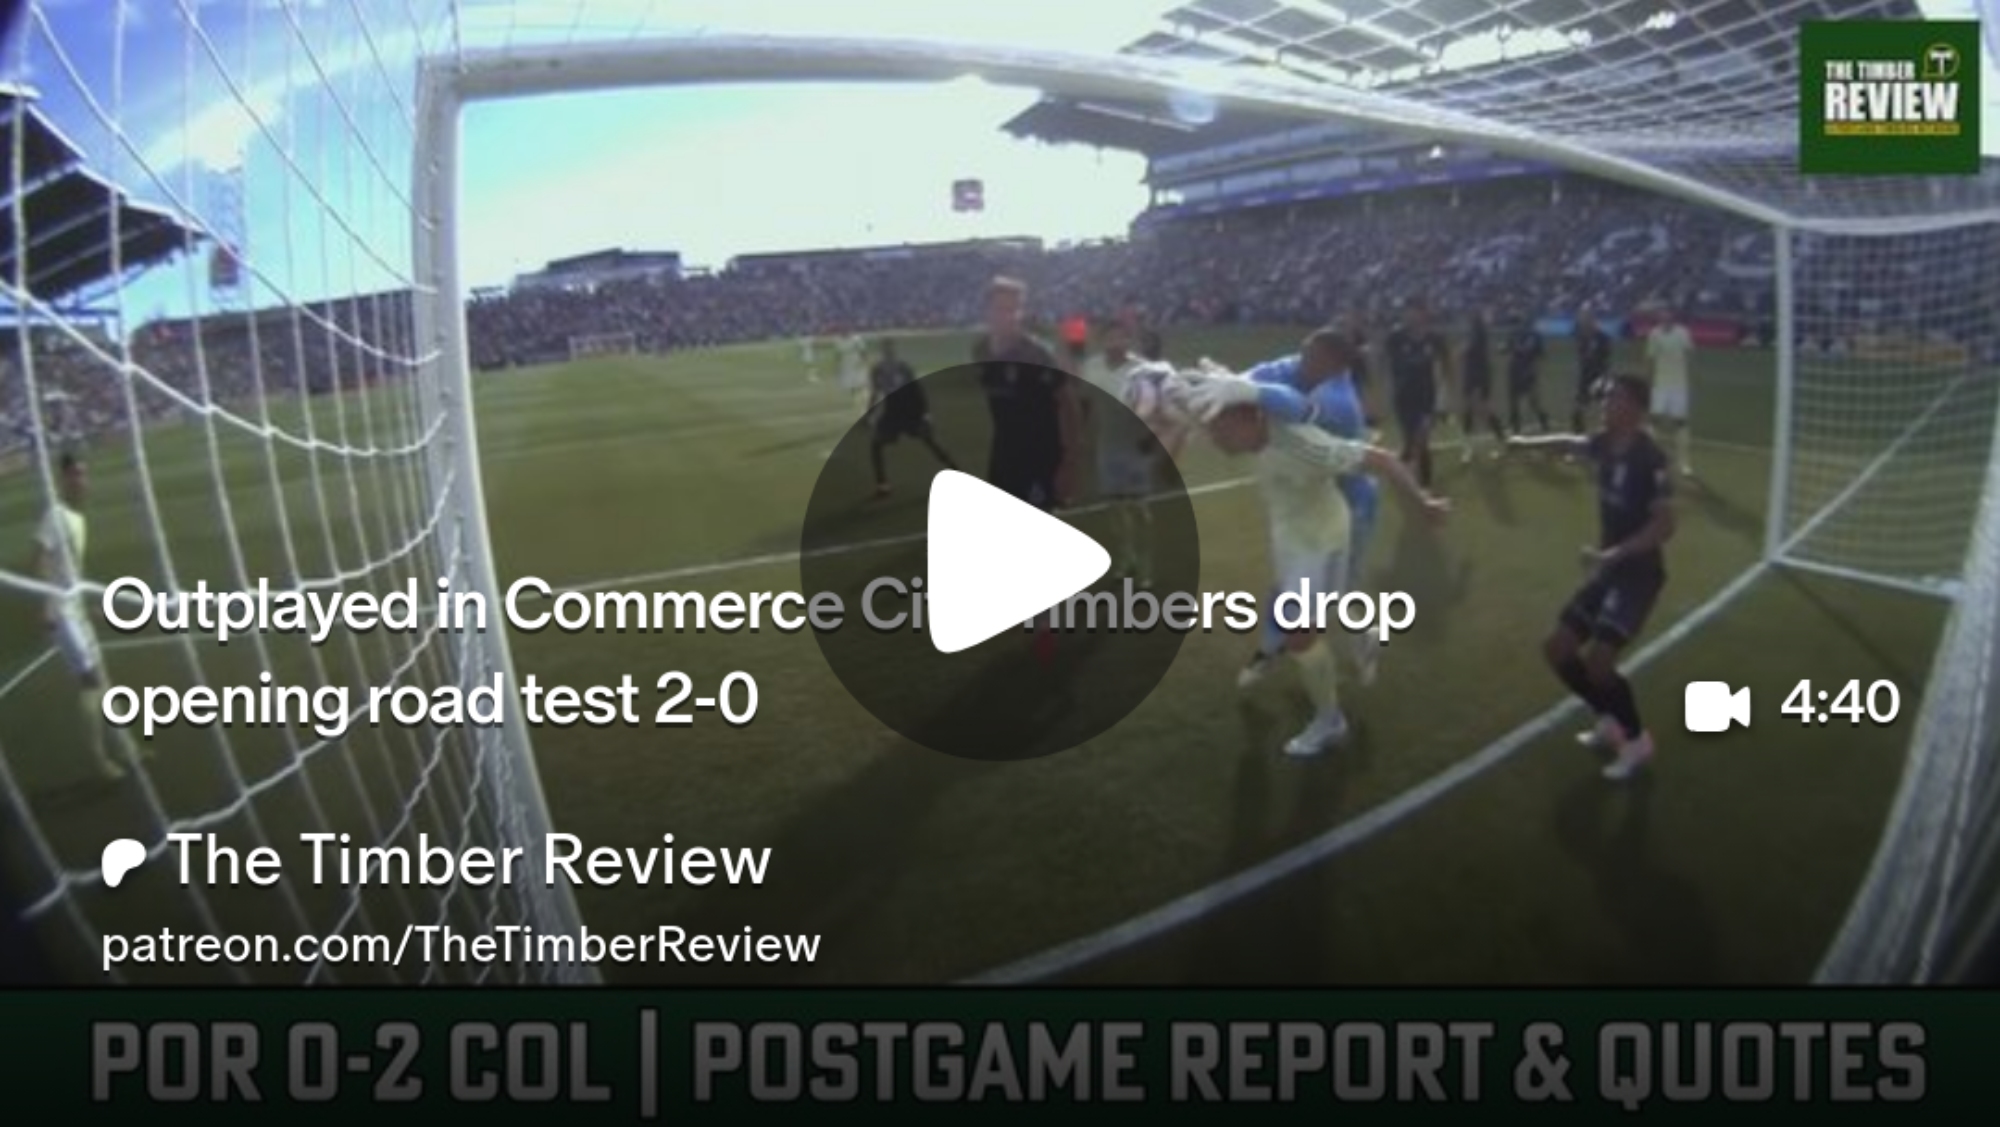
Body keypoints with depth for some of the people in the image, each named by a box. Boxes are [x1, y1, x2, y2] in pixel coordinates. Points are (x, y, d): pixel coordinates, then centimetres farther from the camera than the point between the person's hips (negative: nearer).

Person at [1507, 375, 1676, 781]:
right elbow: (1571, 442, 25)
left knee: (1597, 660, -19)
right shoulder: (1605, 445, 1)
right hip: (1609, 568, 8)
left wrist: (1613, 553, -35)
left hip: (1639, 572, -8)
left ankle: (1637, 739, 6)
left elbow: (1665, 525, -27)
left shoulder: (1650, 458, -22)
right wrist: (1530, 442, 34)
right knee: (1558, 650, 8)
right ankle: (1610, 720, 28)